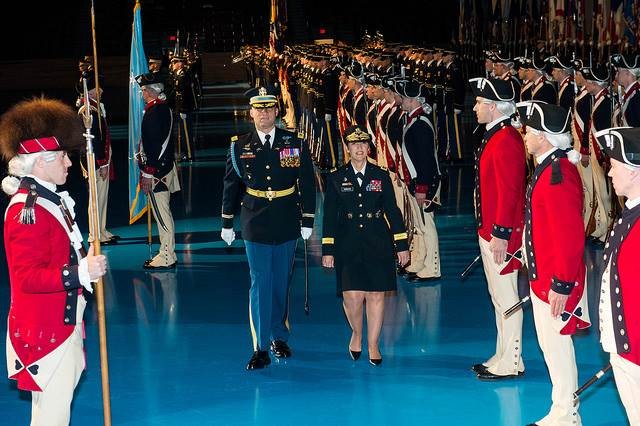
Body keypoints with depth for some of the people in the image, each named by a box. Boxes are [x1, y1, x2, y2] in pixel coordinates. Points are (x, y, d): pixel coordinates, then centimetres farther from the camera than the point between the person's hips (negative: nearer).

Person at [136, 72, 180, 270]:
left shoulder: (153, 112, -19)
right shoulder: (164, 108, 11)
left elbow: (152, 144, -22)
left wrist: (147, 173, -20)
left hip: (155, 170, -10)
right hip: (166, 166, 10)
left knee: (162, 214, -5)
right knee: (164, 213, 16)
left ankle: (167, 257, -1)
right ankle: (167, 253, 23)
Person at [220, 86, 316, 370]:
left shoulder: (295, 144, 1)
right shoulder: (240, 147, 1)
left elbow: (307, 184, 3)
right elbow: (231, 186, 7)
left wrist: (308, 221, 0)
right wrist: (227, 224, 7)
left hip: (287, 225, 1)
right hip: (255, 226, -1)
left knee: (282, 283, 11)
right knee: (260, 285, -4)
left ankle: (279, 337, 26)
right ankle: (261, 349, -3)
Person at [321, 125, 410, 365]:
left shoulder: (381, 176, 6)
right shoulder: (336, 179, 4)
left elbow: (393, 212, 8)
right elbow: (329, 217, 5)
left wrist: (402, 246, 5)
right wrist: (328, 250, 1)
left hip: (378, 244, 1)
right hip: (348, 244, -1)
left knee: (376, 295, 0)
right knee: (352, 295, -12)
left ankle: (373, 346, 13)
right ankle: (356, 334, 16)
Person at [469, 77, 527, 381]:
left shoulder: (506, 140, -19)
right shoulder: (495, 136, 13)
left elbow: (509, 191, -23)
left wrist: (500, 234, -22)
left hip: (500, 235, -11)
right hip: (489, 231, 11)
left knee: (506, 298, -2)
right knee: (499, 298, 17)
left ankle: (510, 363, 5)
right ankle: (502, 358, 26)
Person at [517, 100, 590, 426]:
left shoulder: (558, 174, -22)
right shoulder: (547, 168, 10)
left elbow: (570, 236, -25)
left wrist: (562, 285, -22)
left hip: (555, 282, -10)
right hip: (543, 276, 10)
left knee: (557, 345, -1)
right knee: (550, 344, 17)